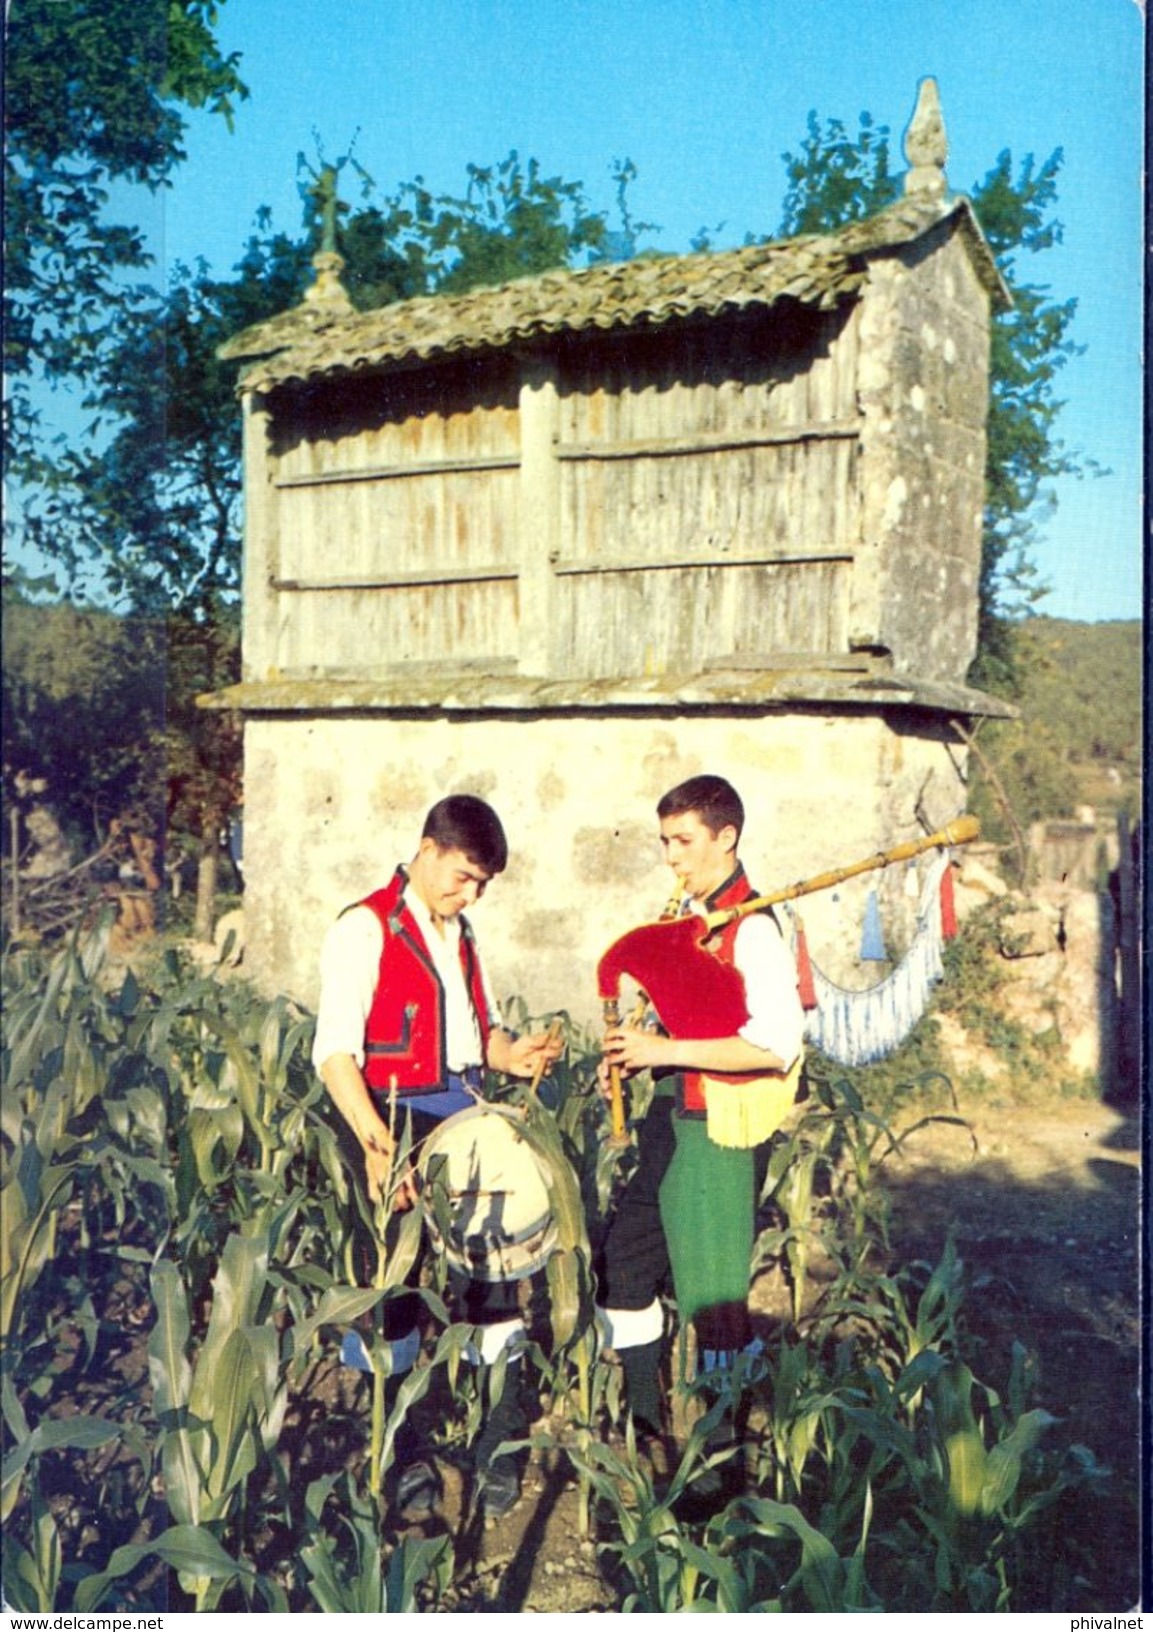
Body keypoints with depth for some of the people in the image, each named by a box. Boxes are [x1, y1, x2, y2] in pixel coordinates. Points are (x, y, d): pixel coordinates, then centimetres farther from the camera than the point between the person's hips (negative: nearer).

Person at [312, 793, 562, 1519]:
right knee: (392, 1289, 3)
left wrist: (512, 1054, -2)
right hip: (400, 1124, -6)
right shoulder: (366, 930, -8)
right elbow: (335, 1051, -16)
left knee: (494, 1270, 6)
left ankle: (501, 1447, 20)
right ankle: (401, 1454, 20)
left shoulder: (460, 935, 16)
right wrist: (377, 1144, -26)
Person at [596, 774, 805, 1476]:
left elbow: (777, 1044, -26)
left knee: (711, 1287, 1)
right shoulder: (682, 916, 10)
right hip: (670, 1114, 9)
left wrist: (666, 1049, -25)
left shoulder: (753, 929, -17)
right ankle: (645, 1418, 31)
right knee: (625, 1260, 14)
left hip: (722, 1128, -9)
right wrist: (636, 1050, 4)